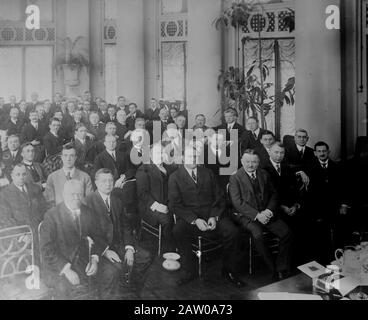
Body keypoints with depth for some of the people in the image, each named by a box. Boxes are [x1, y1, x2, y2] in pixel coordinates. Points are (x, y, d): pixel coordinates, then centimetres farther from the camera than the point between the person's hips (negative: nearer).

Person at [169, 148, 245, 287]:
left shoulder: (208, 173, 15)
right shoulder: (175, 177, 5)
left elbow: (219, 198, 11)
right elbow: (175, 205, -5)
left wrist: (214, 217, -9)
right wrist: (194, 220, -18)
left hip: (212, 216, 3)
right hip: (189, 218, -2)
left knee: (232, 232, -24)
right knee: (178, 231, -35)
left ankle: (228, 270, -2)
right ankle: (189, 271, -16)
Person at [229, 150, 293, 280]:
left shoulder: (264, 175, 15)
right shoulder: (235, 178, 0)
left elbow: (274, 194, 13)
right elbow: (238, 202, -9)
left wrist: (269, 210, -7)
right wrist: (257, 215, -17)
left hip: (266, 214, 4)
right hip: (247, 216, -4)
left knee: (286, 232, -19)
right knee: (258, 234, -33)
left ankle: (282, 270, -6)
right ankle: (274, 270, -19)